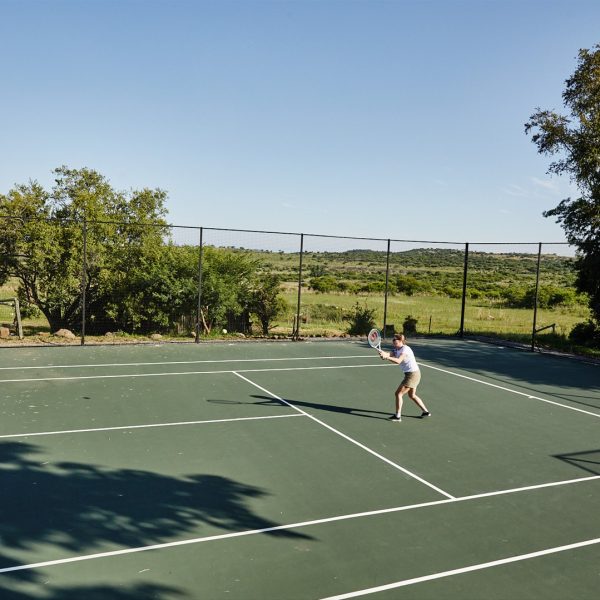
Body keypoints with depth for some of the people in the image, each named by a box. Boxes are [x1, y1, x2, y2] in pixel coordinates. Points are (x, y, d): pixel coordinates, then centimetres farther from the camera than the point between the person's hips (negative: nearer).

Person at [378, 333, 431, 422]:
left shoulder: (405, 349, -19)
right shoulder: (396, 350, 8)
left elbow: (398, 361, -34)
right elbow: (389, 354, -12)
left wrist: (387, 357, -46)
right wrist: (383, 353, -35)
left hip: (413, 374, -10)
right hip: (410, 374, 10)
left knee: (398, 393, -7)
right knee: (412, 395, 22)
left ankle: (398, 416, -2)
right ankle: (425, 411, 32)